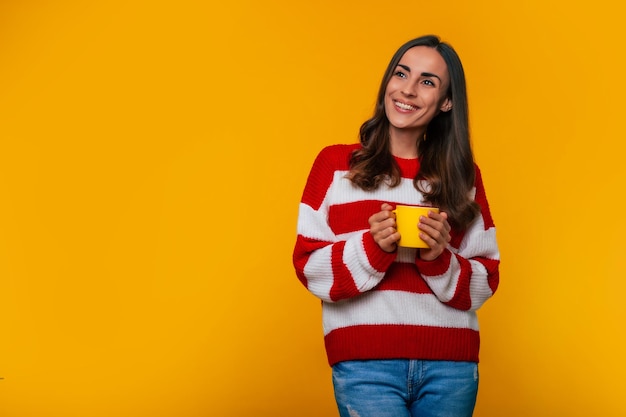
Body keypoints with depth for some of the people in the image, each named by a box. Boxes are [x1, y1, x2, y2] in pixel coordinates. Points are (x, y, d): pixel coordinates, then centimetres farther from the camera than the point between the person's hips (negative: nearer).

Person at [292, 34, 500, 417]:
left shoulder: (463, 175, 10)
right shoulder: (336, 164, 5)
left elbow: (485, 281, 8)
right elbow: (310, 268, -1)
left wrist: (439, 259, -11)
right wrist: (372, 248, -16)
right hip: (365, 363, -2)